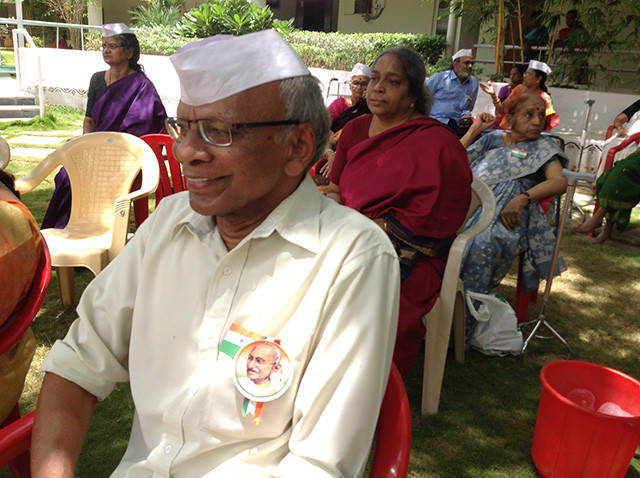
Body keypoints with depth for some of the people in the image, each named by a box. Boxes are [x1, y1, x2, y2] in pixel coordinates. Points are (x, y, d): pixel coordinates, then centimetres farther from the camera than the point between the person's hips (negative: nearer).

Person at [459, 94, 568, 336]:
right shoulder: (492, 139, 28)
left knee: (482, 244, -38)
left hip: (507, 214, -3)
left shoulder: (544, 147, 19)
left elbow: (558, 182, 0)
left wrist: (522, 199, -17)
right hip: (472, 204, 3)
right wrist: (473, 130, 17)